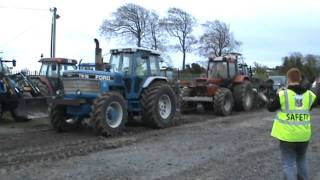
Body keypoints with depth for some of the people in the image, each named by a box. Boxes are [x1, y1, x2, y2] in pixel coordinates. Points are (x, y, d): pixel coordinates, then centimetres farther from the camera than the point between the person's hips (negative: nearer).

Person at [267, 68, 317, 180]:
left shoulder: (283, 94, -13)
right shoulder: (309, 95, -2)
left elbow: (270, 108, 0)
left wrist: (278, 95, 14)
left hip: (287, 135, -4)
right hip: (304, 135, 4)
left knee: (288, 164, 3)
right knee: (301, 161, 24)